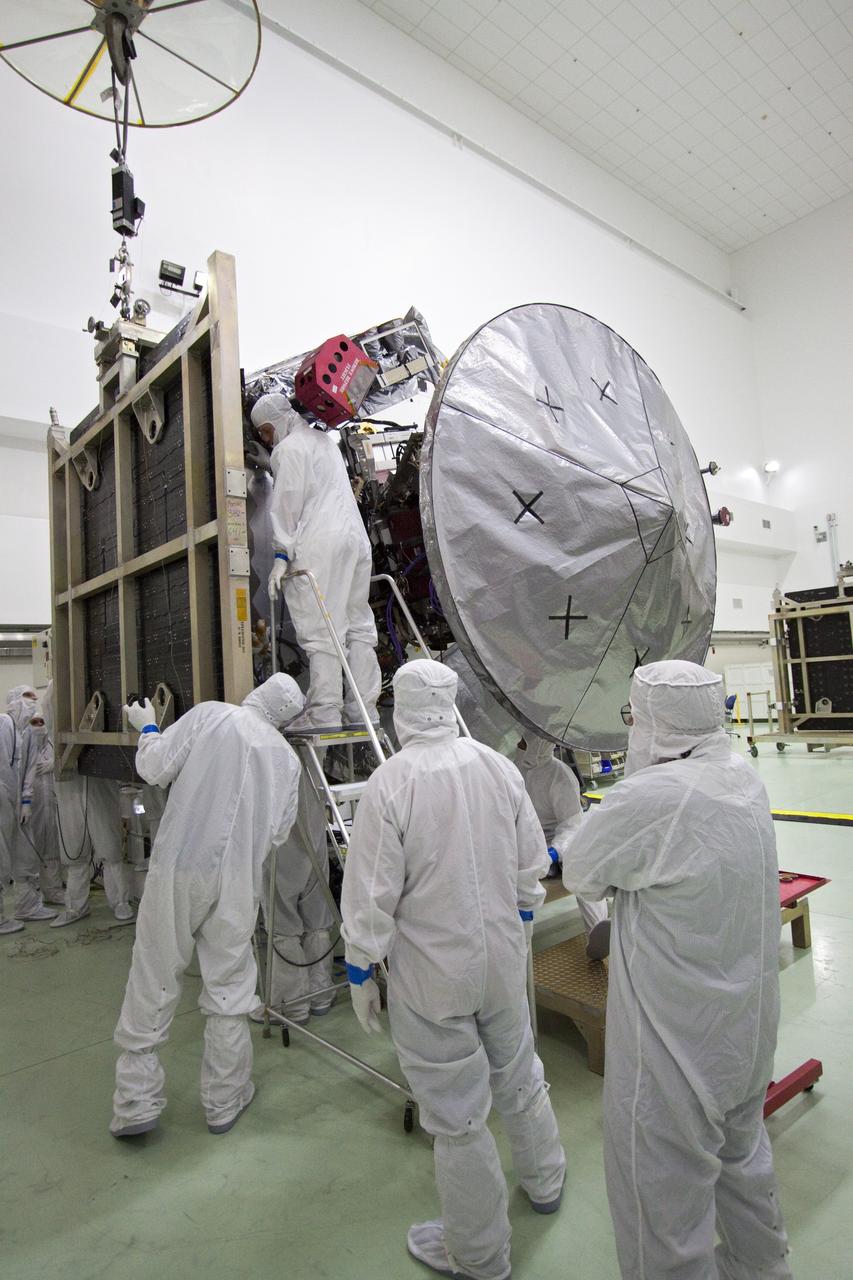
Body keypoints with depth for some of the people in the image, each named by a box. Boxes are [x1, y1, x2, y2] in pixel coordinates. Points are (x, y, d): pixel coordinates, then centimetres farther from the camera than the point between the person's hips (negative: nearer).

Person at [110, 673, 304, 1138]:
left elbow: (155, 769, -4)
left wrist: (147, 726, 14)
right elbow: (278, 831, 10)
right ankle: (224, 1102, 28)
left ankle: (136, 1101, 22)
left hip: (178, 868, -2)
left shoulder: (209, 715, -4)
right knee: (228, 991, 14)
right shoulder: (287, 757, 7)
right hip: (237, 881, 3)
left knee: (153, 983, 12)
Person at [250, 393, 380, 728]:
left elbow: (287, 503, -7)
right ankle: (365, 713, 8)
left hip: (318, 545, -8)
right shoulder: (325, 440, 27)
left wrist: (281, 553, -7)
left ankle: (326, 717, -12)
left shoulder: (288, 449, 0)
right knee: (358, 627, 6)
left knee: (321, 634, -10)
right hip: (356, 539, 9)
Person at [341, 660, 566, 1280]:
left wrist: (360, 973, -3)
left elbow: (372, 895, -19)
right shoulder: (500, 768, -8)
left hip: (431, 975, -5)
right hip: (503, 962, 5)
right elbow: (531, 865, 1)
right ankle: (546, 1181, 53)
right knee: (519, 1078, 29)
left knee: (457, 1117, 14)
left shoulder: (389, 784, -23)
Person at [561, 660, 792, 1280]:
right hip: (750, 1020, 9)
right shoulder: (746, 779, -5)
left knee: (664, 1185, 13)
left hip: (678, 1041, -8)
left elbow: (580, 872, -15)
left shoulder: (651, 797, -31)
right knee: (739, 1147, 31)